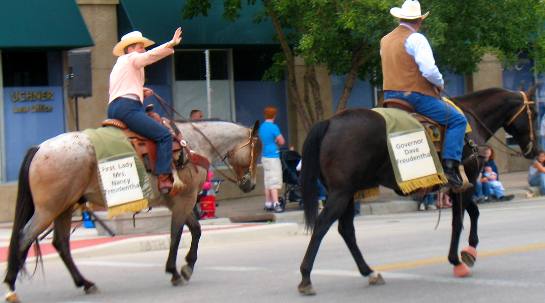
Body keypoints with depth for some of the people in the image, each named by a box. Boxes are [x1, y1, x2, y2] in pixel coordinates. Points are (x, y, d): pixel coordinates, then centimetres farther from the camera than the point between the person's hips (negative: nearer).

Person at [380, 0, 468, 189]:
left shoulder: (385, 40, 15)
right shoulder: (416, 39, -11)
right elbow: (429, 70, -21)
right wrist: (440, 84, -1)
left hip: (390, 94, 8)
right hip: (416, 95, -8)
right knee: (458, 120, -3)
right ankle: (450, 165, -14)